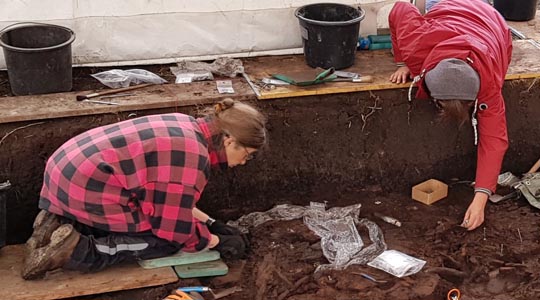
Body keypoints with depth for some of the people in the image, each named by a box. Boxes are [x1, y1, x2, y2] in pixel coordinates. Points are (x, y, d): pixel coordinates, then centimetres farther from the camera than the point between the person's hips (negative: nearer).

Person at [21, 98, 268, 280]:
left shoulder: (186, 126, 12)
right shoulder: (193, 157, -17)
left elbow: (171, 199, 23)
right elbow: (175, 228, -9)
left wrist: (211, 222, 22)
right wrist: (215, 241, 6)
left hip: (68, 167, 10)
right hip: (86, 186, -10)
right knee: (165, 242, -1)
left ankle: (59, 223, 11)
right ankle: (77, 249, -10)